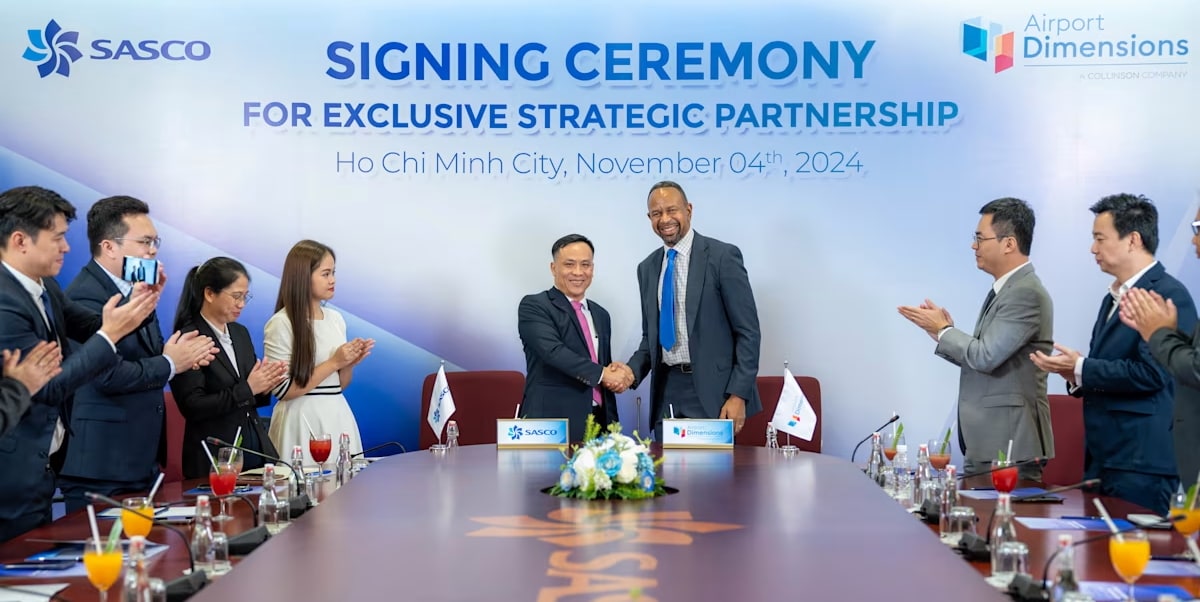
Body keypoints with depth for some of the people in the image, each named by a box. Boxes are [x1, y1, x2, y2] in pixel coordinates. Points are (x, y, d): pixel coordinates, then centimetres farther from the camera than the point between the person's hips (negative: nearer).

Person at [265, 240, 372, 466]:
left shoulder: (336, 319, 10)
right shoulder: (281, 324, -9)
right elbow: (283, 390, -12)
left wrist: (351, 363, -4)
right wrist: (334, 362, -13)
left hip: (338, 415, 6)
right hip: (303, 420, -6)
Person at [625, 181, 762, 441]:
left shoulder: (722, 256, -6)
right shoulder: (647, 268, 12)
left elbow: (748, 332, -8)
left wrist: (739, 395, -15)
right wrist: (633, 370, -2)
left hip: (712, 390, -5)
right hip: (666, 391, 5)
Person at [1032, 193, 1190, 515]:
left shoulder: (1169, 296, -12)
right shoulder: (1113, 298, 18)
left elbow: (1150, 374, -21)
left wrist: (1081, 368, -15)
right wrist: (1077, 376, 3)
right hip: (1102, 458, 9)